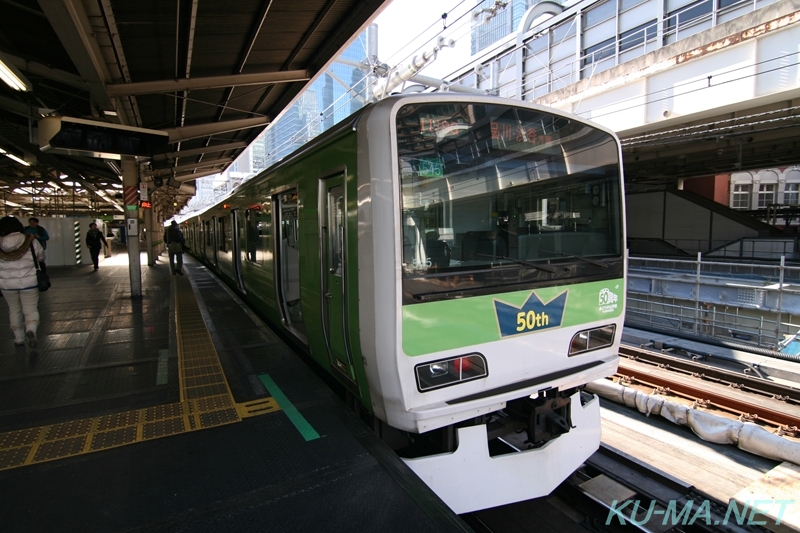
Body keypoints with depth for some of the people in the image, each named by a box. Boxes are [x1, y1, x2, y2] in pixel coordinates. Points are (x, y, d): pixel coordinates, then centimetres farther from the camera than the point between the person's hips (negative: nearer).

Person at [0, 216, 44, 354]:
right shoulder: (31, 242, -9)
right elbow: (41, 257, 5)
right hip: (29, 282, -1)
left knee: (14, 310, 19)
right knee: (30, 310, 6)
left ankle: (19, 338, 28)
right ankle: (31, 332, -21)